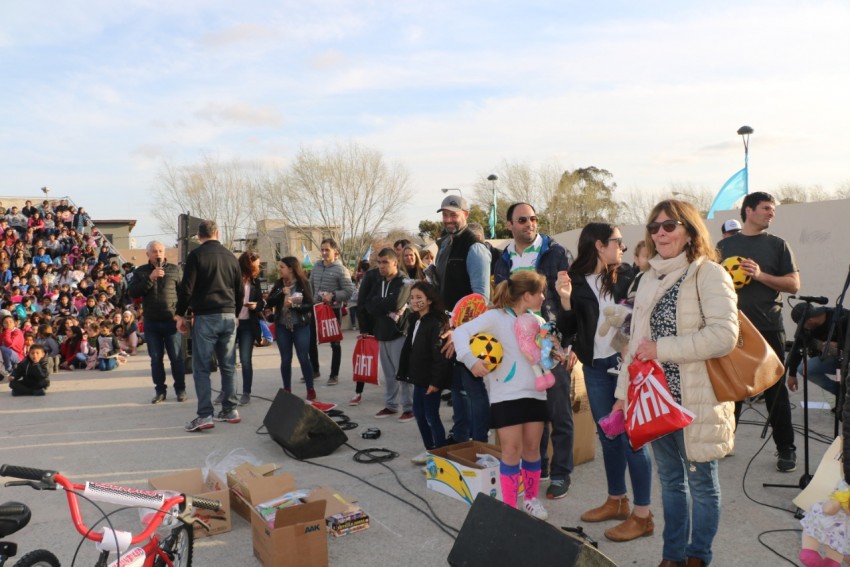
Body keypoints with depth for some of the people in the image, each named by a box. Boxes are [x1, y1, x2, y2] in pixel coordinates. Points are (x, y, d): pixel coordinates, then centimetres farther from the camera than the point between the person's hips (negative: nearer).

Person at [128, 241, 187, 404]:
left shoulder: (175, 269, 2)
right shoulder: (141, 271, 7)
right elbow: (133, 293, -5)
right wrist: (150, 278, -15)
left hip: (171, 320, -2)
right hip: (151, 322, 2)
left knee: (176, 358, 2)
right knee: (156, 359, 8)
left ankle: (180, 389, 13)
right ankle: (160, 390, 17)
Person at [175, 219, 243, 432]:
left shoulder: (196, 255, -4)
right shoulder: (230, 256, 10)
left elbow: (186, 288, -8)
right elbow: (240, 291, 14)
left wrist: (180, 314, 2)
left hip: (205, 317, -4)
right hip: (229, 316, 5)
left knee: (201, 368, -2)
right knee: (228, 366, 12)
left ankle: (205, 415, -7)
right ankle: (229, 410, 15)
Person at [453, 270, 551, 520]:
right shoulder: (496, 316, -10)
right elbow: (461, 332, -19)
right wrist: (471, 360, -31)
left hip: (535, 392, 6)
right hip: (506, 395, -6)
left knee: (532, 448, 11)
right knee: (511, 450, -3)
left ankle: (531, 499, 28)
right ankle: (509, 505, 10)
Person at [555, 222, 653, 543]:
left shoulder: (625, 278, 0)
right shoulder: (575, 280, 0)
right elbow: (567, 331, -1)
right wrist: (565, 301, -16)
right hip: (595, 368, 2)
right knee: (608, 435, 14)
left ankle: (642, 515, 8)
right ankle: (616, 500, 31)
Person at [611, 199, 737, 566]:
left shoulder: (708, 274, -8)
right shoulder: (650, 279, 12)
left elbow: (724, 335, -20)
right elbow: (637, 341, 16)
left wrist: (662, 349, -18)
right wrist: (624, 392, 13)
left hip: (695, 399, -6)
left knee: (700, 481, 8)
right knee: (670, 478, 16)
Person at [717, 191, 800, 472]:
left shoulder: (777, 245, 6)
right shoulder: (725, 245, 10)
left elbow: (794, 284, -1)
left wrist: (760, 275, -14)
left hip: (768, 328, -1)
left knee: (776, 390, 4)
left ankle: (786, 449, 13)